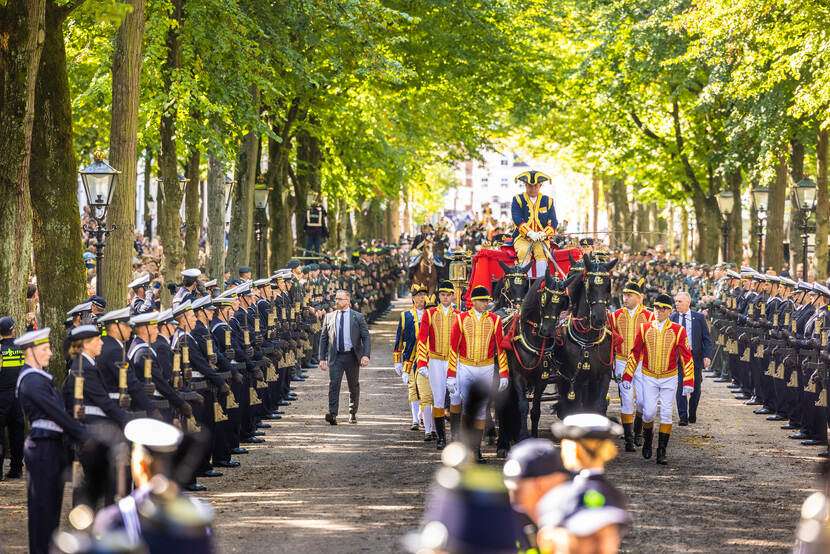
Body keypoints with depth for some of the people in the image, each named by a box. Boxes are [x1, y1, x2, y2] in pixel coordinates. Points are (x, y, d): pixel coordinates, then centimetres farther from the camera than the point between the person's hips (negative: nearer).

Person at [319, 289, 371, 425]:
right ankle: (332, 414, -23)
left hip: (352, 356, 0)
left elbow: (366, 337, 0)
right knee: (334, 384, -15)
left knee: (354, 387, 9)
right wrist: (322, 358, 5)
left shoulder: (357, 317, 3)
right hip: (335, 356, 0)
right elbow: (323, 338, 12)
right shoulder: (329, 317, 9)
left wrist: (366, 355, -13)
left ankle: (353, 413, 25)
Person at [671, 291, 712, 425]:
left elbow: (706, 338, 2)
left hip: (695, 356, 0)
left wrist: (707, 356, -7)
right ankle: (683, 417, -8)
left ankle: (692, 414, 23)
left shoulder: (699, 317, 1)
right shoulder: (672, 318, 4)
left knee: (695, 388, 7)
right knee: (680, 387, -9)